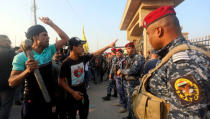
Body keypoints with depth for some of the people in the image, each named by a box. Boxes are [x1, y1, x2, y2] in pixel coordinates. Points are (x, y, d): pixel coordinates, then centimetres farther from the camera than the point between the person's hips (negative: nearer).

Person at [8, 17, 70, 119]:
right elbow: (12, 83, -16)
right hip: (32, 102, -4)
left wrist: (51, 23, -7)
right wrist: (27, 71, -35)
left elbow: (65, 39, -4)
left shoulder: (49, 50, -2)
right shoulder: (21, 57, -15)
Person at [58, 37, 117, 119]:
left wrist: (109, 46, 5)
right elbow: (61, 81, -15)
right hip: (72, 94, -5)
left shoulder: (83, 58, -4)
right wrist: (73, 92, -21)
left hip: (83, 92, 5)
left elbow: (96, 53, 5)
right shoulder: (66, 63, -19)